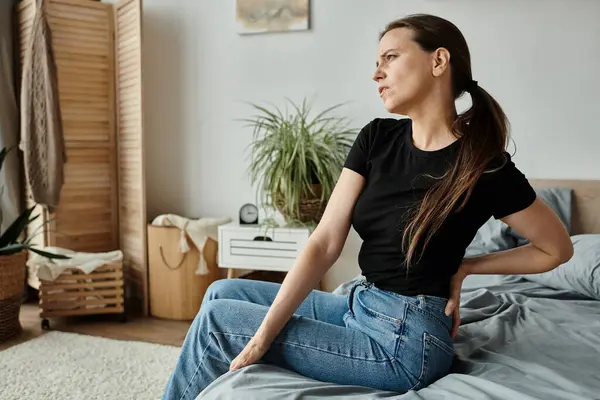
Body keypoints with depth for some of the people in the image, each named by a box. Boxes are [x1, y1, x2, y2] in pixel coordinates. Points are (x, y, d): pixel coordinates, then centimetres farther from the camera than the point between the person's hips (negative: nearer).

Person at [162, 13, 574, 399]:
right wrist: (263, 333, -13)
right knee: (224, 293, 5)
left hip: (406, 341, -6)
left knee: (217, 319, -5)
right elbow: (325, 242, -8)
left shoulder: (486, 166, -17)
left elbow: (558, 248, -1)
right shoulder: (377, 138, -1)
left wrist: (464, 267, -5)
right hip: (360, 308, 6)